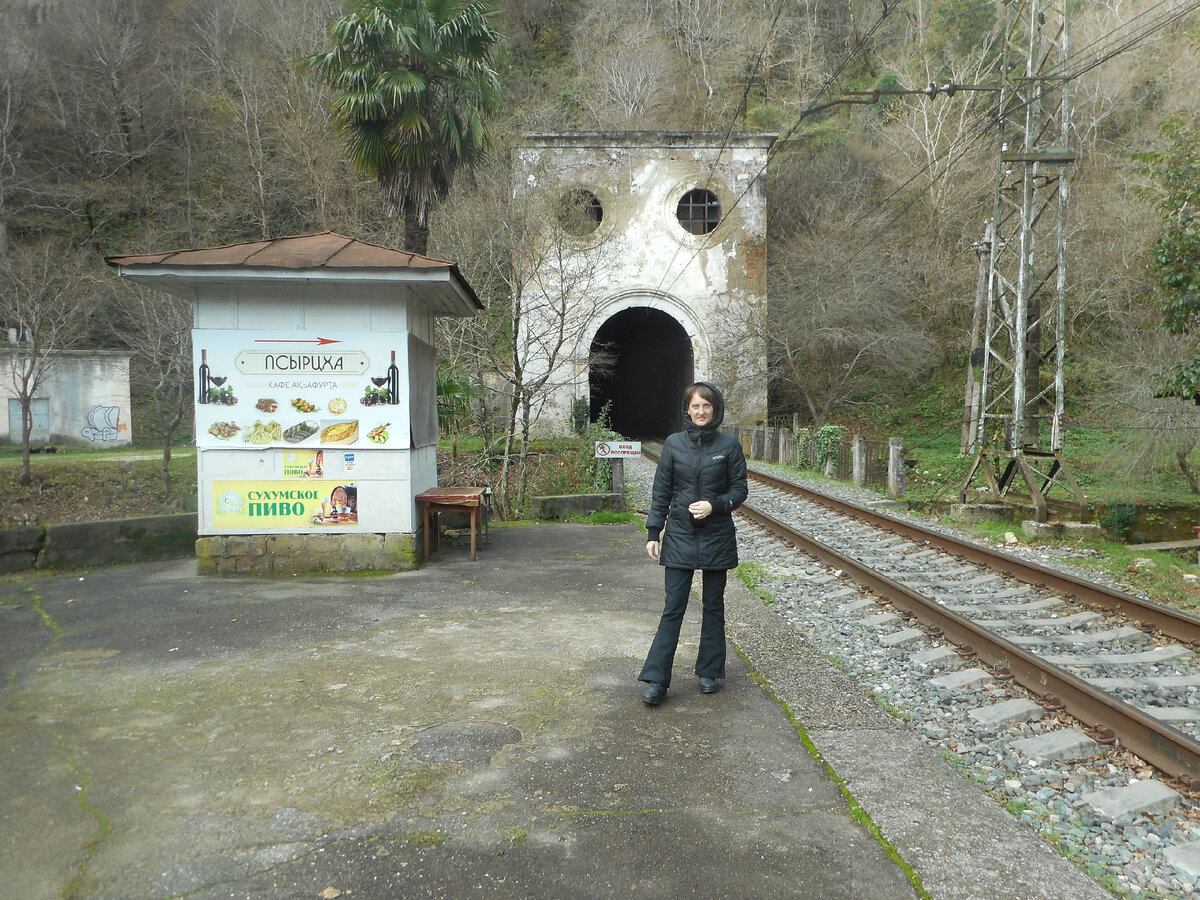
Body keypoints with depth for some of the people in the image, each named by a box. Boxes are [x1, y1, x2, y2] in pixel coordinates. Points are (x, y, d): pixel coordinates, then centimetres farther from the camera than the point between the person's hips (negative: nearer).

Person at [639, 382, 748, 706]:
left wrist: (714, 505, -16)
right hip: (680, 536, 0)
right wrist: (653, 533, -1)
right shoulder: (673, 444, 1)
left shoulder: (729, 445, -2)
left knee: (713, 605, 11)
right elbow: (661, 492, 3)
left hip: (717, 536, 0)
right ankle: (656, 680, 3)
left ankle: (709, 672, 26)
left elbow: (739, 490, 1)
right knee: (673, 608, -2)